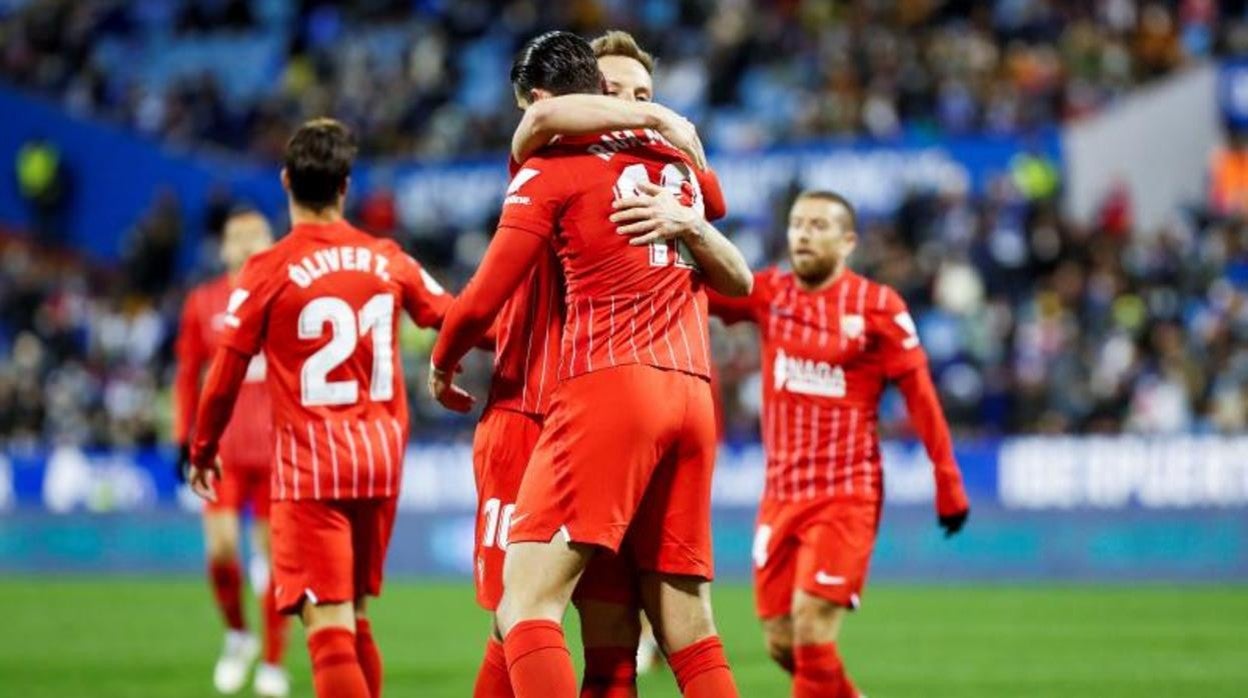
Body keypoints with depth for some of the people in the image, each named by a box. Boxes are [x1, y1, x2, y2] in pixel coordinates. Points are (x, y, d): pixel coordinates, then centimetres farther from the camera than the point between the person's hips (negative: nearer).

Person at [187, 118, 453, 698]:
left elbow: (227, 373, -2)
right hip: (380, 459, 5)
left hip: (310, 466, -5)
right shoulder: (388, 260, 4)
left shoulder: (269, 270, -7)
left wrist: (203, 448, 13)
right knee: (352, 619, 18)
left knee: (328, 626, -9)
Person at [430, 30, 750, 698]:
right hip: (692, 397, 6)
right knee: (688, 630, 8)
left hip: (608, 389, -6)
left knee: (525, 607, -11)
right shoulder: (674, 160, 18)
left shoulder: (549, 170, 2)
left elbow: (481, 302, 2)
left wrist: (440, 367, 20)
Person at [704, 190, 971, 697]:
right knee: (780, 643, 5)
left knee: (811, 628, -16)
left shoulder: (877, 307, -5)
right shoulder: (768, 294, 5)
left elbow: (920, 394, -3)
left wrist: (947, 481, -3)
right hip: (781, 493, 5)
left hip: (846, 494, -5)